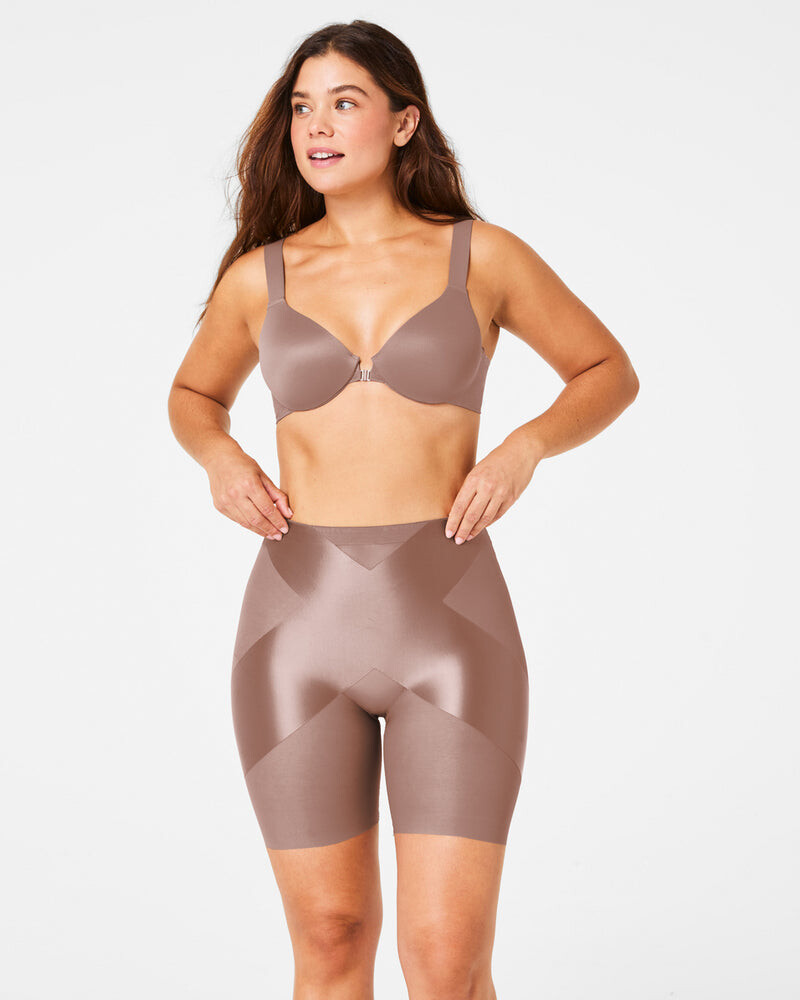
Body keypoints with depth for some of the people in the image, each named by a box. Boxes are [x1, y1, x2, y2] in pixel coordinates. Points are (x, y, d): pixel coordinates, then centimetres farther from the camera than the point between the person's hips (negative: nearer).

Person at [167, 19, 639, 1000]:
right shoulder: (259, 275, 8)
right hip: (299, 626, 2)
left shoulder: (482, 256, 3)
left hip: (450, 627, -2)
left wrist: (523, 447, -6)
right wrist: (219, 457, 2)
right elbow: (195, 394, 26)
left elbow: (610, 372, 14)